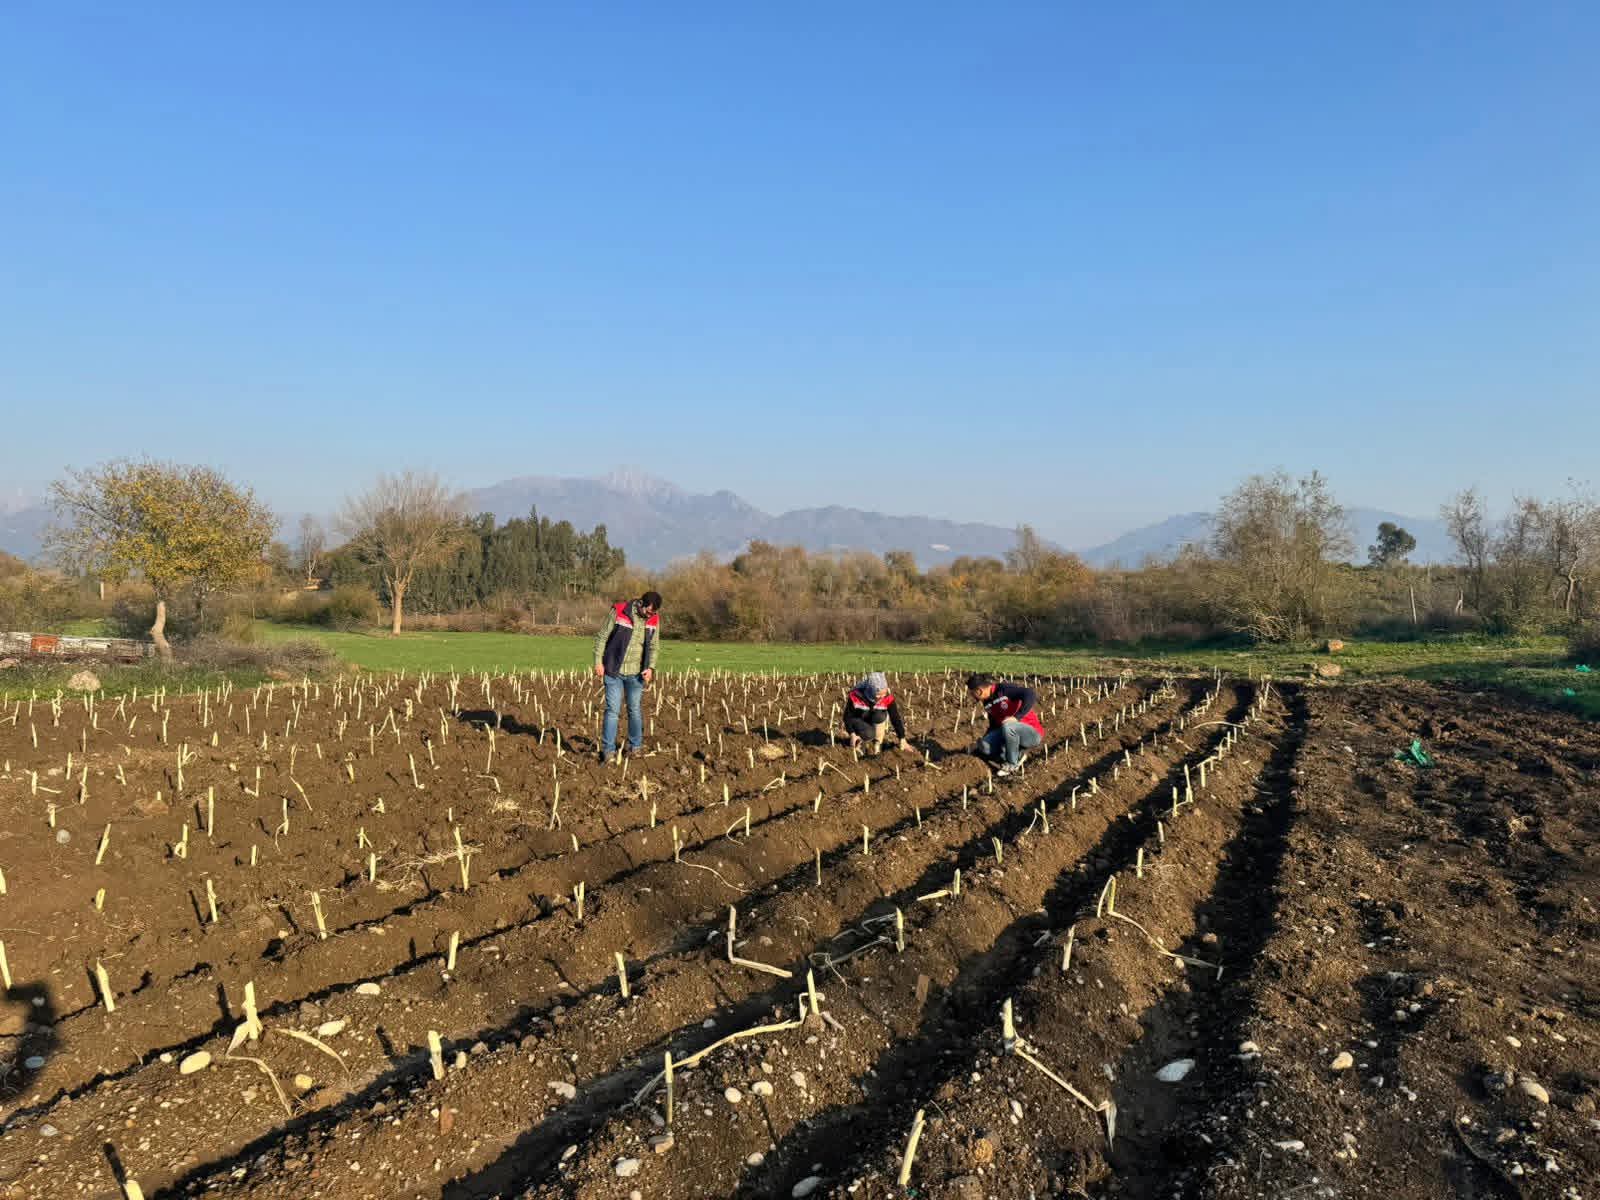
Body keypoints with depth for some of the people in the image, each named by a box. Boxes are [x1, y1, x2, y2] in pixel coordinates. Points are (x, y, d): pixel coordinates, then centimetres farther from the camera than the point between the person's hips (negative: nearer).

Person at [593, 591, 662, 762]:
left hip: (636, 673, 3)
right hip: (614, 671, -3)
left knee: (635, 710, 9)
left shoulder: (654, 619, -2)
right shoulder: (618, 611, -13)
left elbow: (653, 646, 7)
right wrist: (598, 662, -10)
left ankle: (635, 747, 23)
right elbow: (601, 637, -7)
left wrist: (650, 667, -7)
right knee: (613, 710, -5)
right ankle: (608, 750, 0)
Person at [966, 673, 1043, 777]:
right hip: (1009, 733, 7)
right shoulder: (988, 703, 6)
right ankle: (1018, 754, 3)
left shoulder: (1004, 688, -19)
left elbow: (1030, 694, -33)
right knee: (985, 746, -17)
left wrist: (1017, 717, -35)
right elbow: (994, 726, 17)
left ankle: (1012, 765, -16)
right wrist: (979, 746, 17)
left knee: (1008, 726, -38)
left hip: (1032, 733, -7)